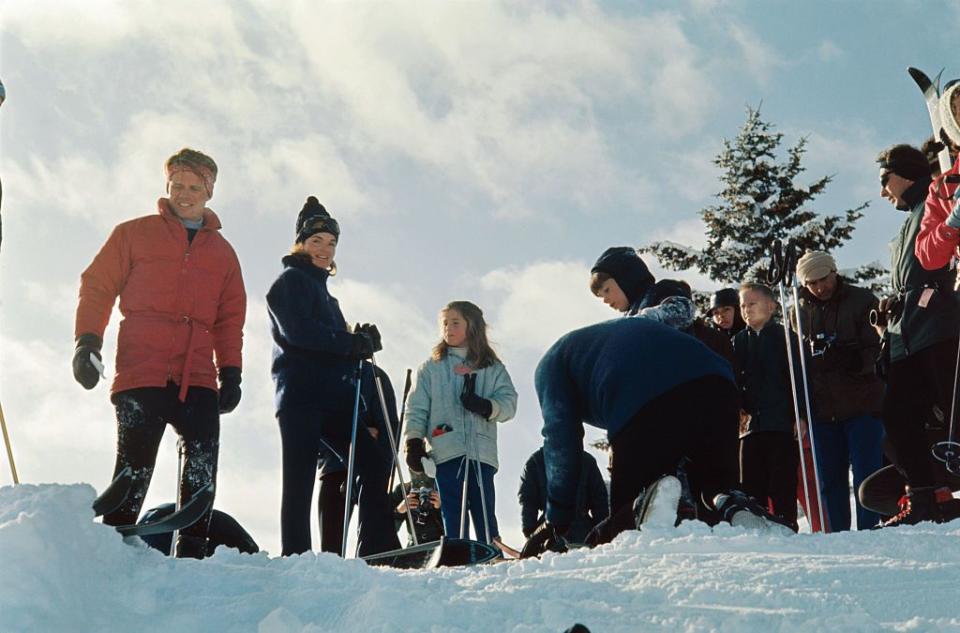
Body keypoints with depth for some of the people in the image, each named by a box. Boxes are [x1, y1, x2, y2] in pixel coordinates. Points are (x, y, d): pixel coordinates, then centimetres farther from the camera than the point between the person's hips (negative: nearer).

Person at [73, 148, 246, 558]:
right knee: (133, 472, -8)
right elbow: (97, 287, 9)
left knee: (202, 474, -6)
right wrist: (88, 341, -4)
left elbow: (230, 319, 21)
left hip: (198, 380, 3)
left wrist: (230, 372, 10)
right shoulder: (134, 234, 13)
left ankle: (192, 553, -1)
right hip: (141, 375, -3)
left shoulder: (223, 252, 21)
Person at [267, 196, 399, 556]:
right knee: (300, 479, -9)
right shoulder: (291, 280, 3)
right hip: (301, 395, -8)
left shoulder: (320, 289, 28)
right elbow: (297, 330, -15)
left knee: (373, 461, -2)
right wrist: (353, 343, -12)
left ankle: (379, 550, -5)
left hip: (331, 398, 8)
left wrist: (361, 343, 0)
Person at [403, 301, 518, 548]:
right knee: (452, 516, -4)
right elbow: (415, 409, 9)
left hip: (482, 451, 0)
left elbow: (508, 402, 4)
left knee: (485, 514, -2)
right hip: (445, 451, 0)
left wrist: (484, 406, -16)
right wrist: (413, 442, -4)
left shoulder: (492, 368, 16)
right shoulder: (431, 368, 17)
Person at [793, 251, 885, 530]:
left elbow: (879, 348, -3)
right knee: (830, 480, 8)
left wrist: (856, 360, -23)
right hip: (822, 409, 4)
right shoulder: (800, 312, 10)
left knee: (866, 475, -4)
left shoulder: (862, 301, 0)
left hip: (862, 405, -4)